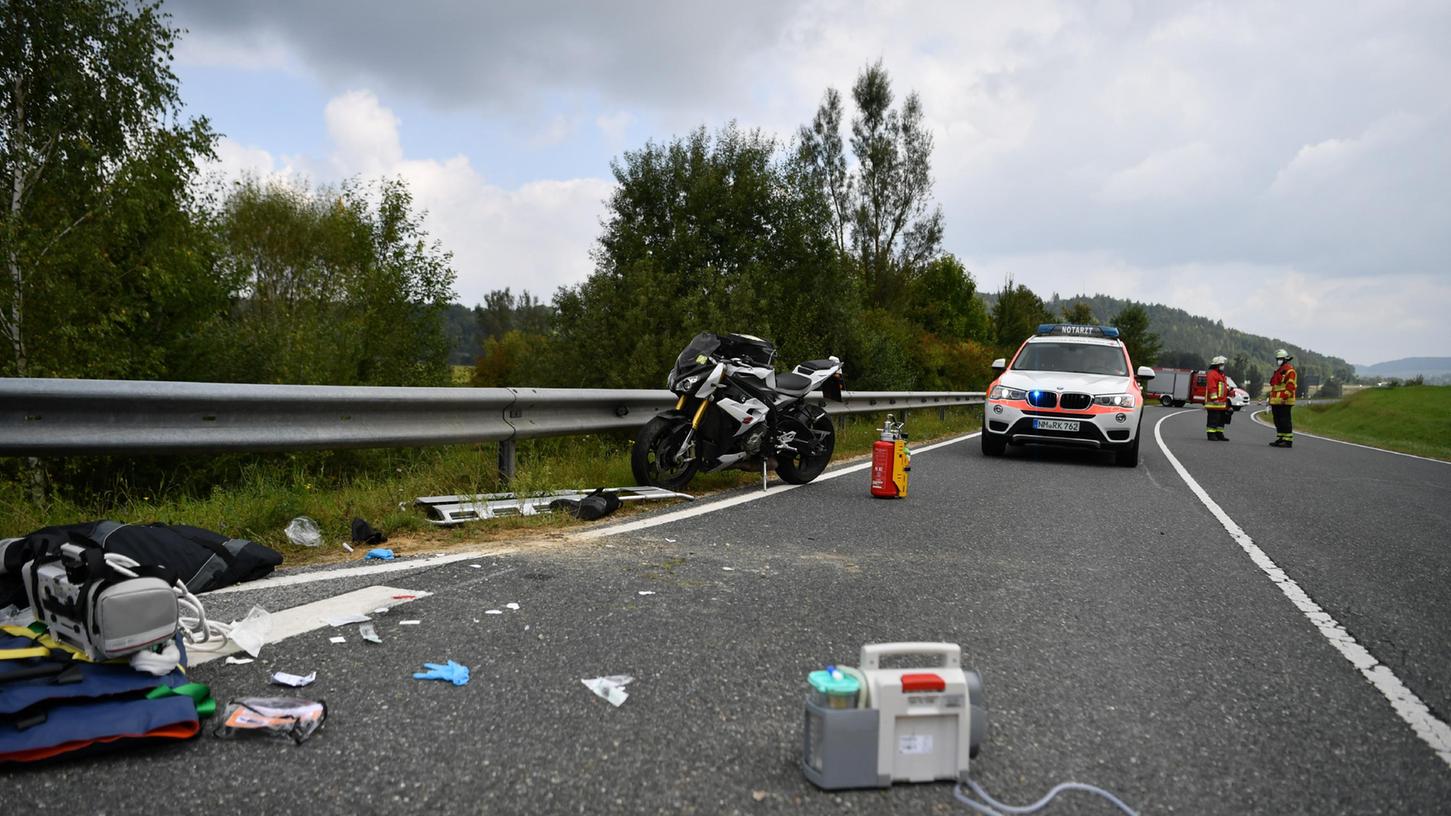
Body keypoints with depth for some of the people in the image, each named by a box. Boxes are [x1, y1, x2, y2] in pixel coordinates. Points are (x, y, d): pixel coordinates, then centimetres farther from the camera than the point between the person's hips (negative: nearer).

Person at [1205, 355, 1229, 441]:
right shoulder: (1212, 374, -11)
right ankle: (1211, 435, -6)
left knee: (1221, 419, 13)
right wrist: (1214, 398, -24)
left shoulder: (1221, 375, 22)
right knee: (1213, 419, -8)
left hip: (1221, 402, 10)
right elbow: (1211, 387, -19)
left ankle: (1219, 434, 18)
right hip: (1214, 403, -10)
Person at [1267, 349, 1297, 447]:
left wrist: (1285, 397, -26)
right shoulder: (1277, 372, 23)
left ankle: (1288, 440, -9)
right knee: (1278, 421, 12)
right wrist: (1271, 400, 26)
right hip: (1276, 402, 10)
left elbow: (1291, 386, -18)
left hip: (1284, 402, -10)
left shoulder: (1289, 371, -8)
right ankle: (1280, 439, 18)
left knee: (1285, 421, -10)